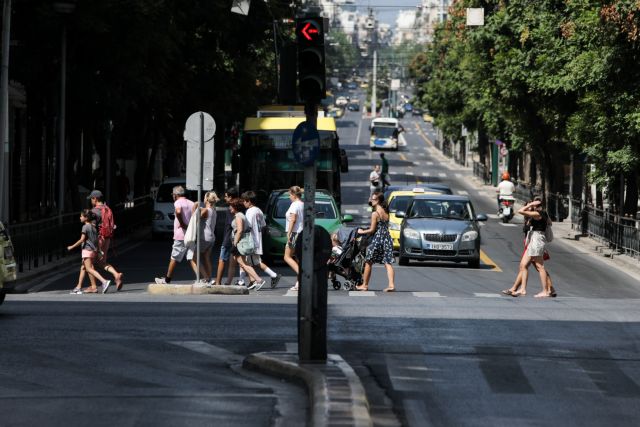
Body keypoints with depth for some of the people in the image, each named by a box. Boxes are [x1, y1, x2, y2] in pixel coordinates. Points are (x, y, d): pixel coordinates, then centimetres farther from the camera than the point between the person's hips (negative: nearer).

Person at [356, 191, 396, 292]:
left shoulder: (375, 214, -12)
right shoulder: (386, 212, 9)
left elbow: (372, 230, -10)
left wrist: (362, 232, 5)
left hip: (377, 239, -6)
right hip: (387, 238, 6)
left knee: (368, 262, 8)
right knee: (388, 263, 1)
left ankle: (365, 285, 15)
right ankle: (391, 284, -12)